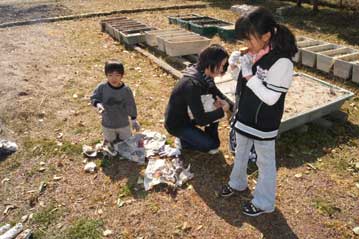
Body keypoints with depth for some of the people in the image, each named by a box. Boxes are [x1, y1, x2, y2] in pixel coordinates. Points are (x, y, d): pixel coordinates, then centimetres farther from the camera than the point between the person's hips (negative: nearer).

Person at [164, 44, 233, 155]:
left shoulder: (204, 75, -7)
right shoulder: (192, 84, -34)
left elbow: (217, 93, 7)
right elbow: (201, 119, -31)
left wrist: (232, 107, -12)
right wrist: (223, 109, -21)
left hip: (188, 115, 8)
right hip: (176, 123, -8)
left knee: (216, 106, -8)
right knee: (212, 145, -14)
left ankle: (210, 138, 7)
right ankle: (182, 141, 7)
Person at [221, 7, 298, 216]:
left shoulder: (281, 62, -26)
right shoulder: (255, 53, -3)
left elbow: (270, 98, -26)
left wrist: (248, 74, -25)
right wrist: (239, 64, -3)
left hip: (264, 123, -7)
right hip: (245, 116, 8)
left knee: (265, 162, 12)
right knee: (241, 152, 26)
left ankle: (264, 203, 33)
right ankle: (238, 183, 52)